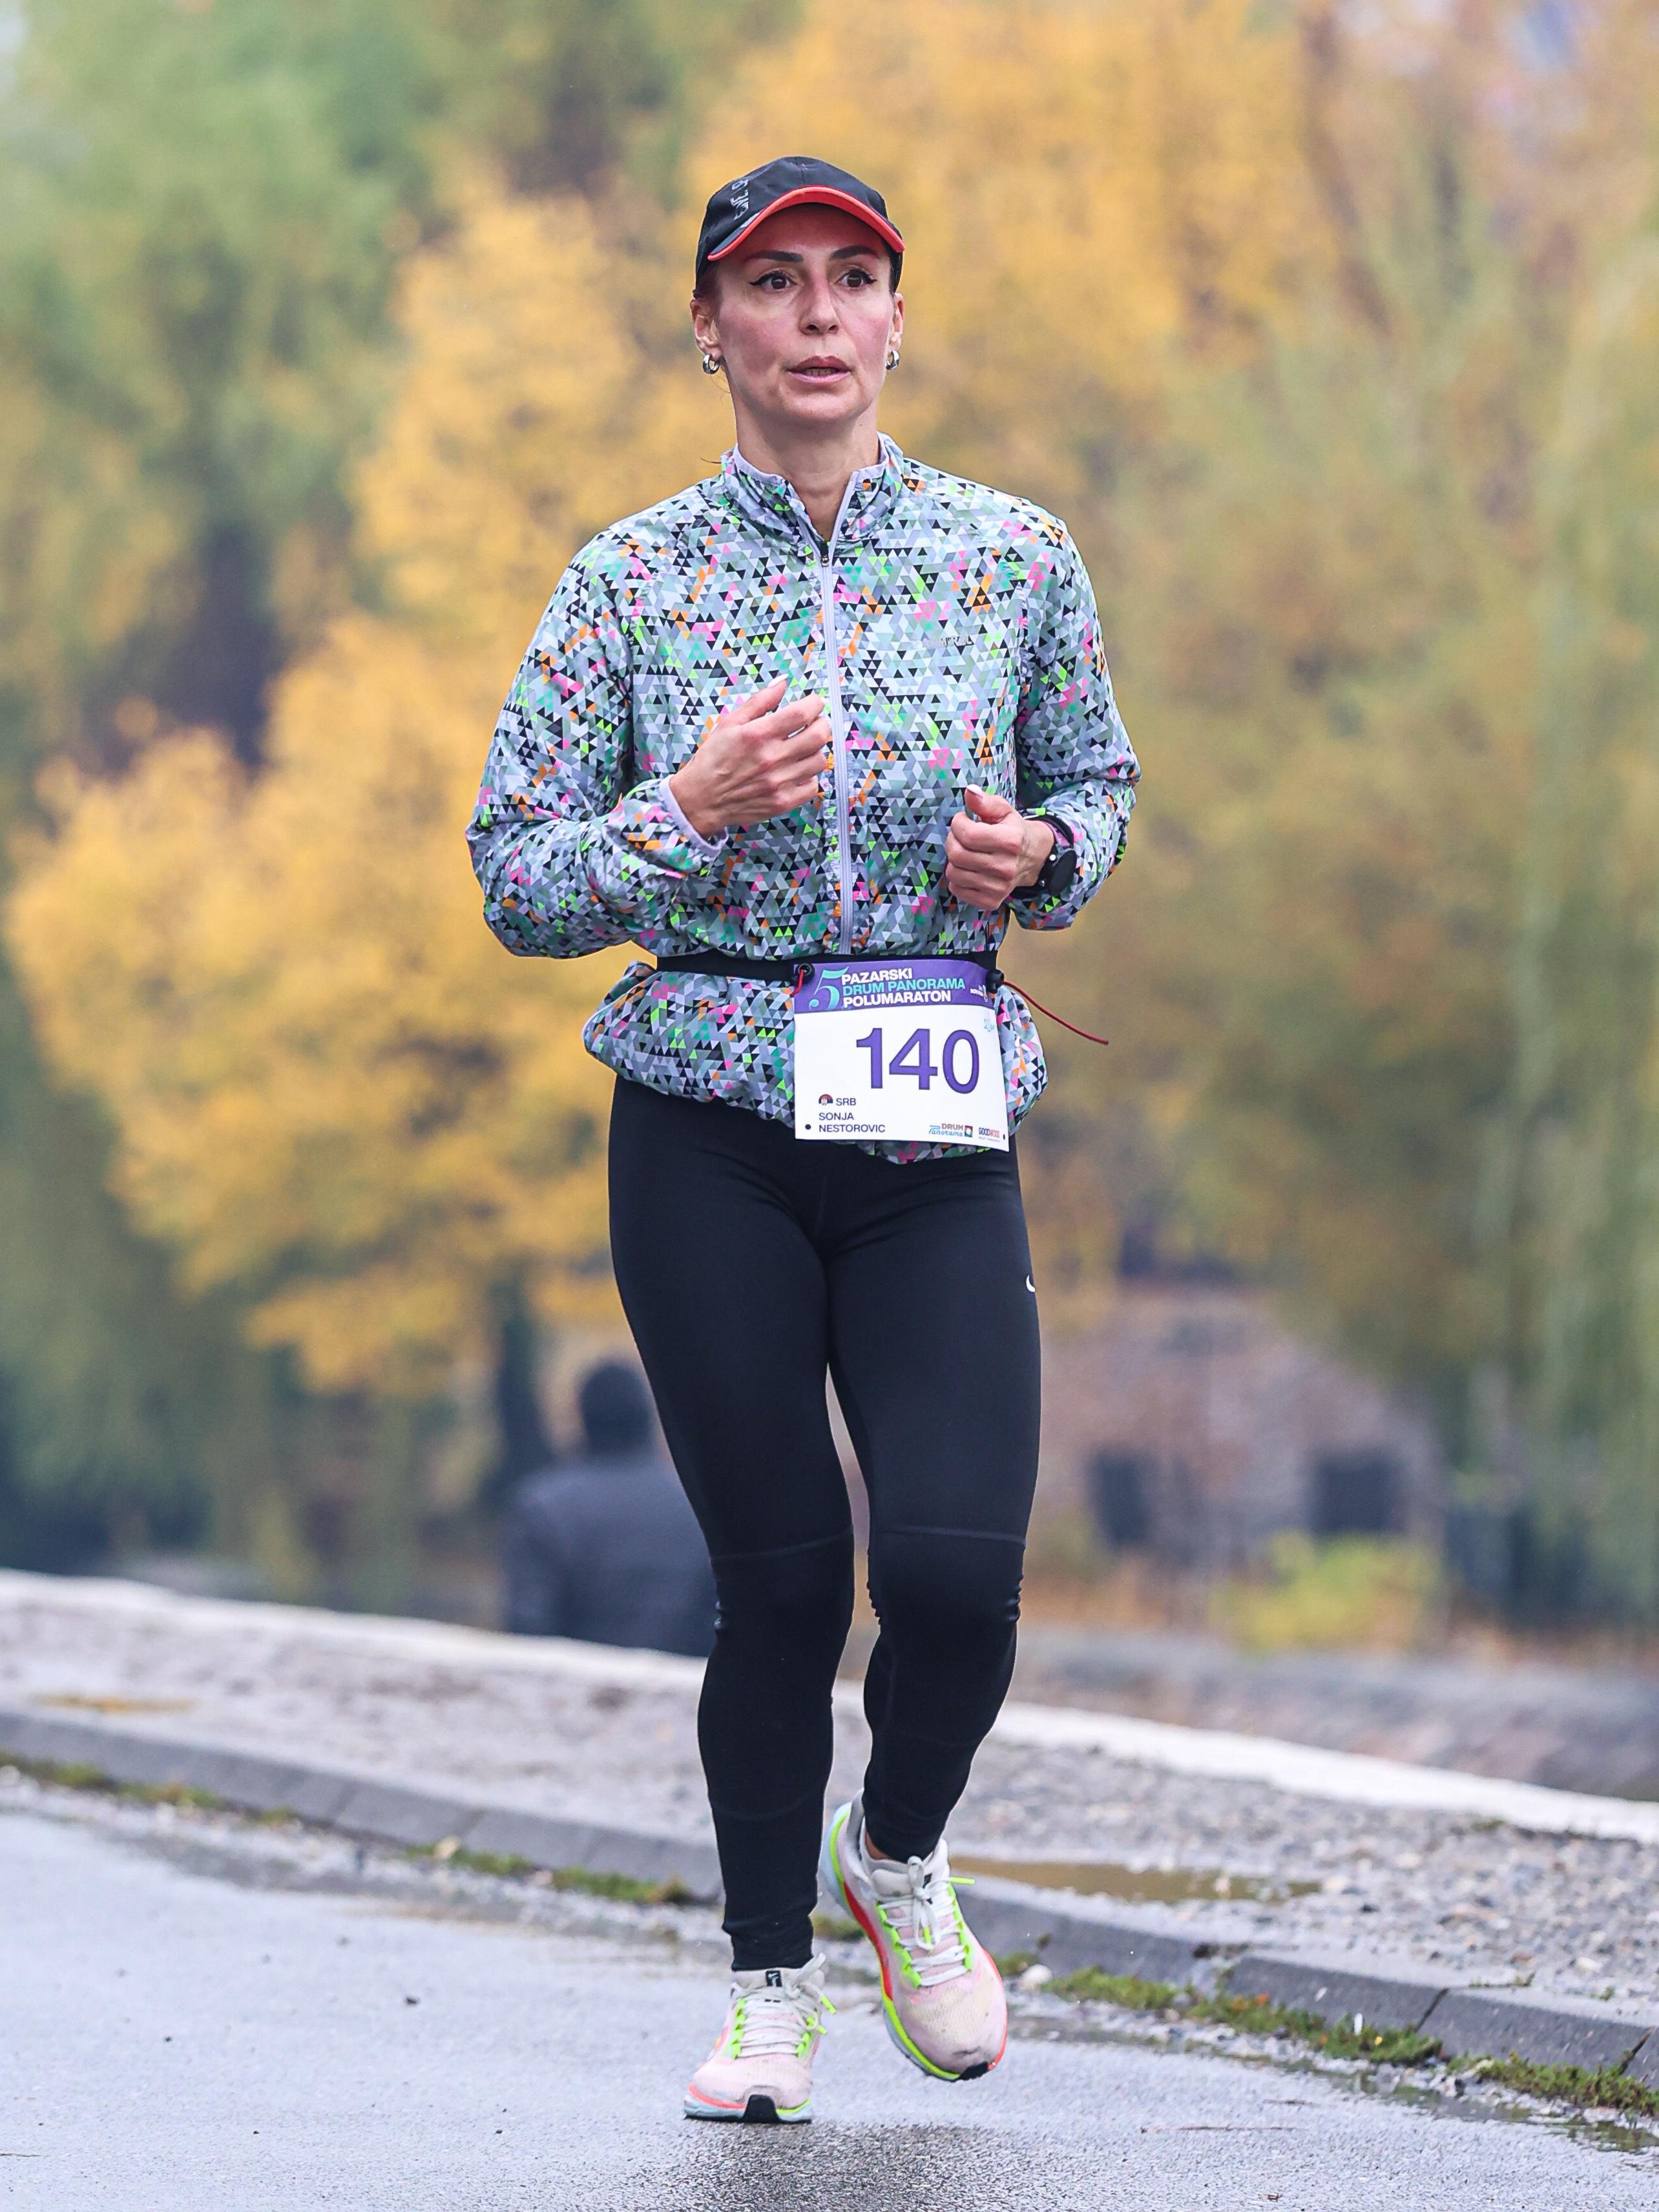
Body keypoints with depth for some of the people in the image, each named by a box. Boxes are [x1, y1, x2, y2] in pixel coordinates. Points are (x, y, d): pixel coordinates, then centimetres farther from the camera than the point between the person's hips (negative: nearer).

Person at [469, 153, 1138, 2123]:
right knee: (781, 1580, 0)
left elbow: (1101, 780, 18)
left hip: (940, 1141, 1)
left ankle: (899, 1857, 20)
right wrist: (691, 816, -16)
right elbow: (515, 879, 0)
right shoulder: (630, 581, -1)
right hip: (713, 1141, -1)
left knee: (956, 1566, -12)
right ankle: (770, 1984, 21)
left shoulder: (1014, 555, 3)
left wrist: (1038, 850, -4)